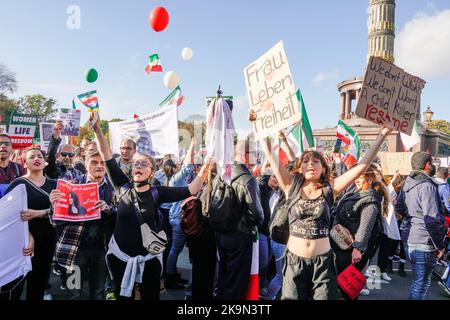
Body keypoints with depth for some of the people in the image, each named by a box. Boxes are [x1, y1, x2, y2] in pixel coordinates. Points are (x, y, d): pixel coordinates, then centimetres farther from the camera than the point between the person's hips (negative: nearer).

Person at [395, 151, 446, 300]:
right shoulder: (427, 186, -18)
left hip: (408, 238, 9)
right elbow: (432, 220, -23)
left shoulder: (407, 183, 9)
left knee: (418, 280, 22)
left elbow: (399, 207, 20)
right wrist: (439, 245, -14)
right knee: (422, 282, 3)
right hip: (423, 243, -8)